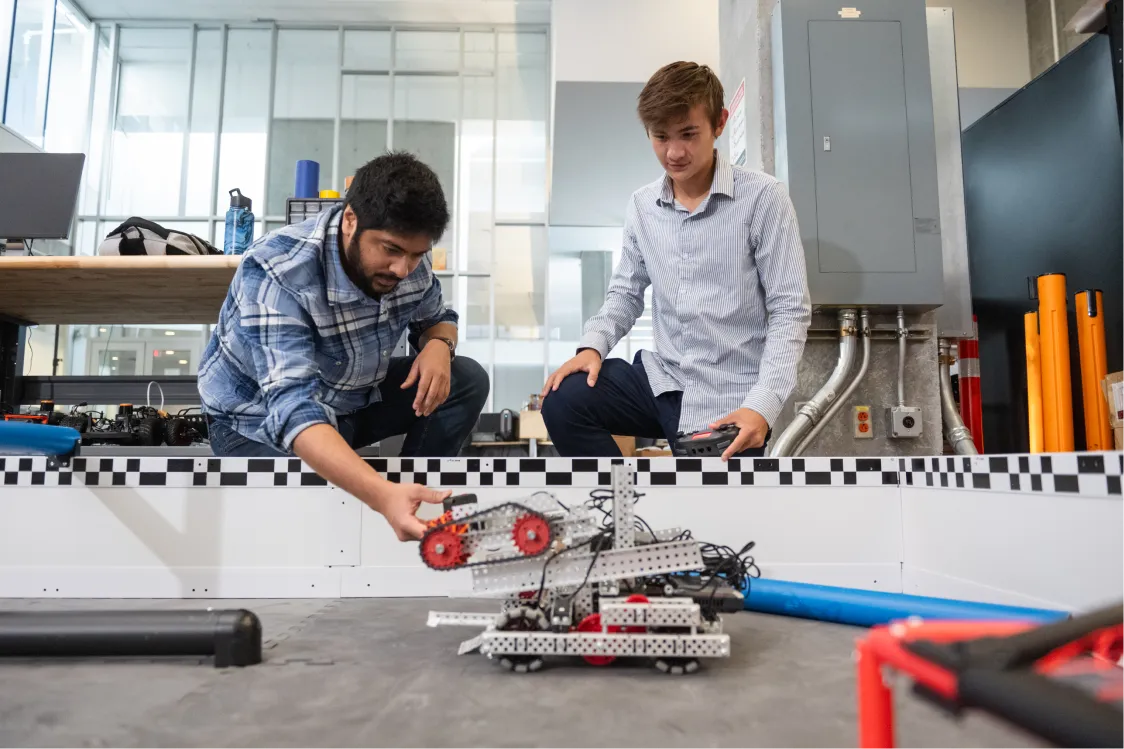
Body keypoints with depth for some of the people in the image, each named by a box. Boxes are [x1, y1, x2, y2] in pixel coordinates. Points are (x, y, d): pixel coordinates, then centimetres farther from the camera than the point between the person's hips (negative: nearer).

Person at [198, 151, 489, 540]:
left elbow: (437, 317, 6)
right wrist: (383, 494, -59)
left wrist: (438, 345, -21)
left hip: (351, 397, 6)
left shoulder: (407, 257, -15)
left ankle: (411, 506, 1)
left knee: (468, 380, -11)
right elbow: (293, 406, -44)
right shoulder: (276, 273, -34)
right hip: (262, 418, -6)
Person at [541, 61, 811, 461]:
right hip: (662, 377, 4)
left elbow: (790, 312, -10)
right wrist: (593, 345, -8)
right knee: (562, 401, -17)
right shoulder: (641, 205, 5)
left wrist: (764, 404, -23)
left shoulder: (763, 198, -10)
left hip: (730, 397, -3)